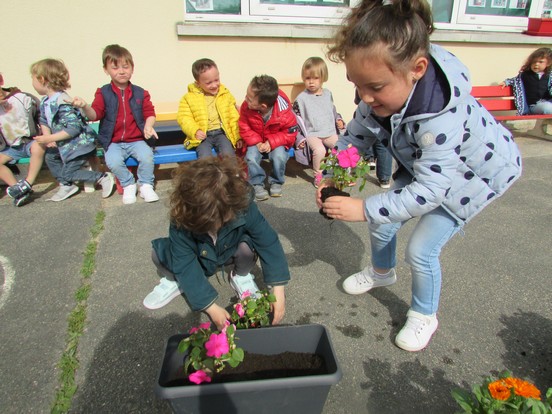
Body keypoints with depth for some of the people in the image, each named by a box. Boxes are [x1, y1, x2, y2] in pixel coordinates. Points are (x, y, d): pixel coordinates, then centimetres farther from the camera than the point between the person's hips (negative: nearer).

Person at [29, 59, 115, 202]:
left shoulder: (62, 103, -27)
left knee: (68, 173, -4)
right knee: (51, 158, 19)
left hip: (80, 144, -10)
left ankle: (103, 178, 0)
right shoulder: (45, 102, 5)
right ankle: (66, 185, 28)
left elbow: (74, 128, -30)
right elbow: (44, 121, 17)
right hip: (65, 145, 10)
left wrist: (50, 138, -24)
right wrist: (46, 136, -2)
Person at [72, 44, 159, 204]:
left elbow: (149, 113, 6)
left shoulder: (140, 93, 8)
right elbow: (95, 114, -5)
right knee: (113, 161, -29)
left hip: (137, 140, 1)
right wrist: (85, 107, -27)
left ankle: (146, 185, -4)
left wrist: (148, 126, -16)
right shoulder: (103, 93, 4)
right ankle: (128, 185, -1)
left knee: (147, 155, -29)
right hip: (113, 142, 0)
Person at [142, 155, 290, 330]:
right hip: (199, 259, 0)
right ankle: (174, 281, 8)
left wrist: (278, 291, -34)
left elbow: (269, 242, -32)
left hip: (230, 253, 0)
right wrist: (211, 307, -34)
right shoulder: (180, 221, -36)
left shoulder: (243, 206, -37)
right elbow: (185, 265, -32)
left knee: (247, 247, -34)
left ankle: (241, 276, 0)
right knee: (158, 255, -26)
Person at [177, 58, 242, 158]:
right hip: (203, 136, -1)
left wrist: (238, 136, 3)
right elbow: (184, 118, 0)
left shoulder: (226, 95, 11)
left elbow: (234, 117, 11)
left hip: (221, 133, 1)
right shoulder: (189, 97, 4)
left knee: (228, 155, -25)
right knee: (205, 157, -27)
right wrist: (195, 131, -16)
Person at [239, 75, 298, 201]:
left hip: (276, 142, -1)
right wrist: (257, 142, -22)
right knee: (251, 157, -27)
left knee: (279, 156, -30)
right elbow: (244, 129, -7)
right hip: (256, 142, 2)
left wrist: (271, 142, -25)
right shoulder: (246, 107, -20)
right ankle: (257, 184, -4)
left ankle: (276, 182, -2)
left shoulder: (284, 111, -26)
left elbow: (290, 134, -14)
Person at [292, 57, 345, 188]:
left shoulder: (328, 94, 11)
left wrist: (339, 120, 6)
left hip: (330, 132, 5)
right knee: (319, 150, -32)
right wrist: (299, 138, -9)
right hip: (312, 134, -5)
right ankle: (318, 175, -10)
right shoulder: (301, 98, -3)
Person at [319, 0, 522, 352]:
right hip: (423, 165, 6)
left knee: (422, 249, -9)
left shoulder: (442, 114, -42)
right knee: (383, 224, 6)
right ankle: (382, 272, 40)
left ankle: (425, 316, 21)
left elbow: (431, 189, -39)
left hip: (475, 173, -6)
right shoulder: (381, 94, -22)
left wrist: (364, 209, -41)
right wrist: (332, 178, -25)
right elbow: (354, 138, -11)